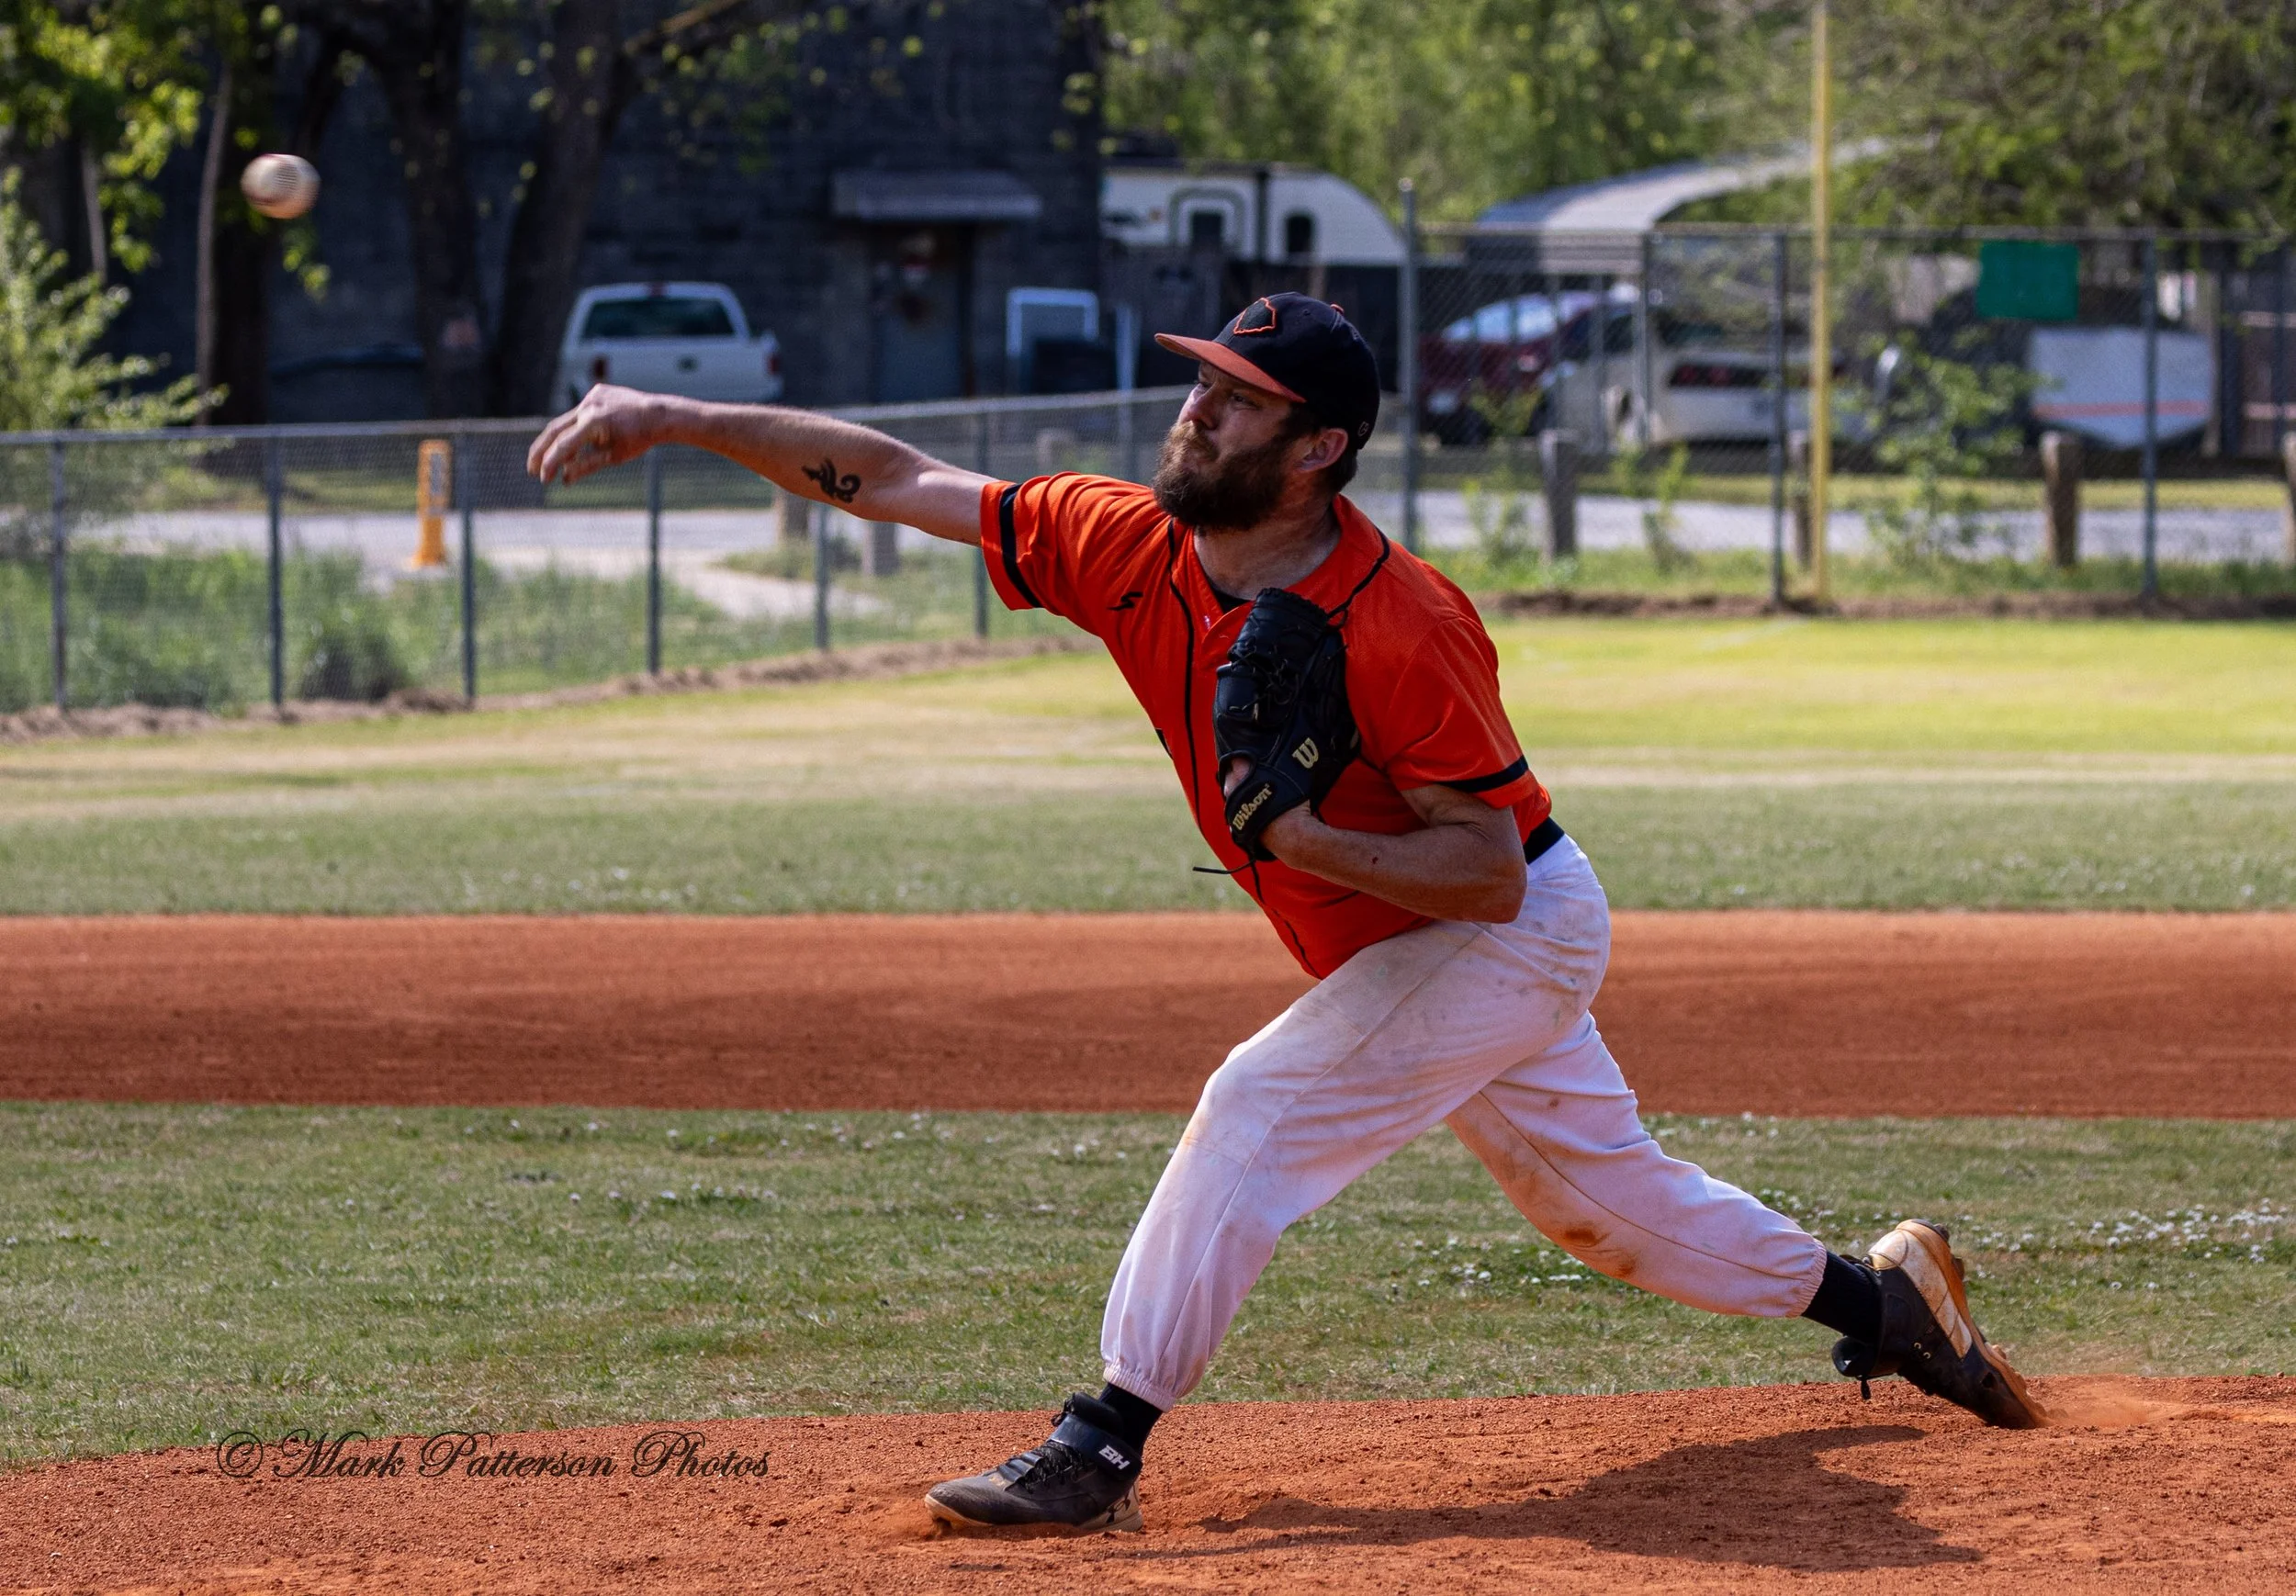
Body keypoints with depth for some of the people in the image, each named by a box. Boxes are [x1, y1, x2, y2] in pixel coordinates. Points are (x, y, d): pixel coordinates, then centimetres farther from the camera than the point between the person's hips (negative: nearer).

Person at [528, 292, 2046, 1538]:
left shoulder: (1398, 625, -32)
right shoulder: (1127, 548, -13)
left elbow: (1491, 867, -27)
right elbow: (895, 478, -11)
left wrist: (1306, 842, -41)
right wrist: (674, 417, -18)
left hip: (1513, 930, -8)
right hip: (1397, 954, 8)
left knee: (1263, 1109, -20)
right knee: (1604, 1192, 20)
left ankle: (1107, 1445, -16)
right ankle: (1878, 1296, 38)